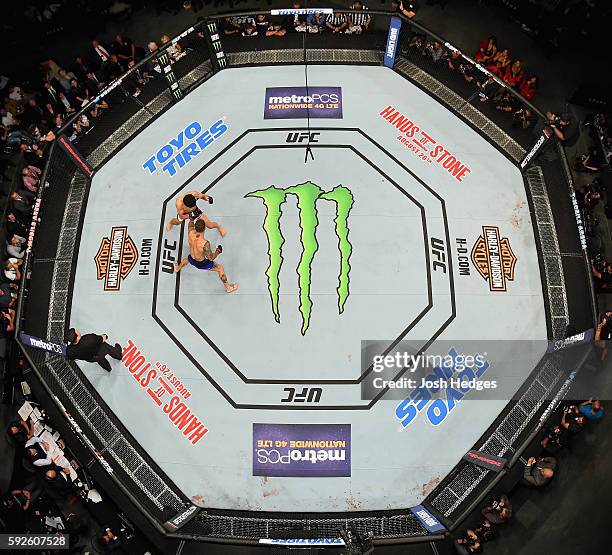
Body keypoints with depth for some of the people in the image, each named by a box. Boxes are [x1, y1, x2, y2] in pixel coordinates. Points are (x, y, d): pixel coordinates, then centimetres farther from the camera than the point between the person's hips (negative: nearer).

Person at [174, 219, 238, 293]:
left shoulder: (191, 233, -26)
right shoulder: (205, 243, -41)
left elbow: (191, 224, 0)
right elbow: (211, 258, -28)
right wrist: (218, 251, -11)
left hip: (192, 260, 5)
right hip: (202, 264, -5)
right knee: (220, 269, 16)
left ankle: (178, 268, 73)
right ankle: (228, 287, 31)